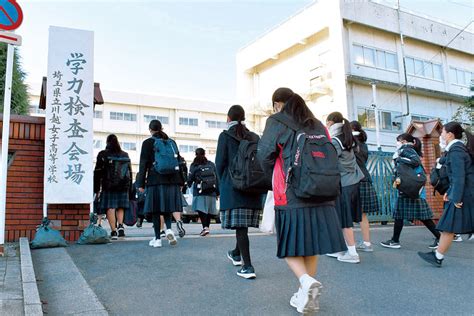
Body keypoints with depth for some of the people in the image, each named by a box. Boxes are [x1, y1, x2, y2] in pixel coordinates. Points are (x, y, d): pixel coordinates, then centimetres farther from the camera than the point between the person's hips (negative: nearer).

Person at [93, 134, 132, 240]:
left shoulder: (103, 155, -1)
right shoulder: (125, 155, 11)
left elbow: (98, 173, -2)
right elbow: (130, 172, 13)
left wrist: (96, 189, 2)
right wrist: (129, 189, 18)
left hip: (108, 186, -4)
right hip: (123, 186, 4)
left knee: (110, 208, -1)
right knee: (120, 207, 14)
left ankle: (114, 231, -4)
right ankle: (120, 226, -4)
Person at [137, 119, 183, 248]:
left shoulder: (148, 143, 0)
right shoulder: (172, 142, 11)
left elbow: (143, 164, -3)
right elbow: (179, 162, 12)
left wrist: (141, 184, 1)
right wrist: (179, 182, 18)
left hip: (155, 180, -3)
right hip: (172, 180, 3)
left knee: (155, 210, 3)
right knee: (167, 207, 13)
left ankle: (157, 239, 5)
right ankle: (169, 229, -11)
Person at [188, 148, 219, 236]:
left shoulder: (194, 166, 1)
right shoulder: (211, 164, 11)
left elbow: (190, 179, 2)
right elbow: (217, 179, 9)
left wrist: (189, 185, 26)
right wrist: (217, 192, 12)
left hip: (200, 192, -4)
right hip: (211, 192, 4)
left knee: (201, 209, -9)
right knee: (209, 210, 12)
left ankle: (205, 227, -23)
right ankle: (207, 227, 17)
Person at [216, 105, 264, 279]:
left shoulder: (225, 136, -2)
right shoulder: (255, 137, 9)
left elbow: (220, 162, -5)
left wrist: (222, 183, 11)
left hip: (233, 186, -5)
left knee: (239, 225, -4)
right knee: (243, 224, 17)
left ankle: (248, 267, -8)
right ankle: (236, 254, 38)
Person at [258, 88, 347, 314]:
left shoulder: (277, 122, 0)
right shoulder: (318, 125, 16)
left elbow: (264, 154, -7)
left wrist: (275, 178, 10)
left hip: (291, 196, -5)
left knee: (290, 246, 6)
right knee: (310, 246, 13)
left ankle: (306, 280, -18)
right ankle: (308, 296, 17)